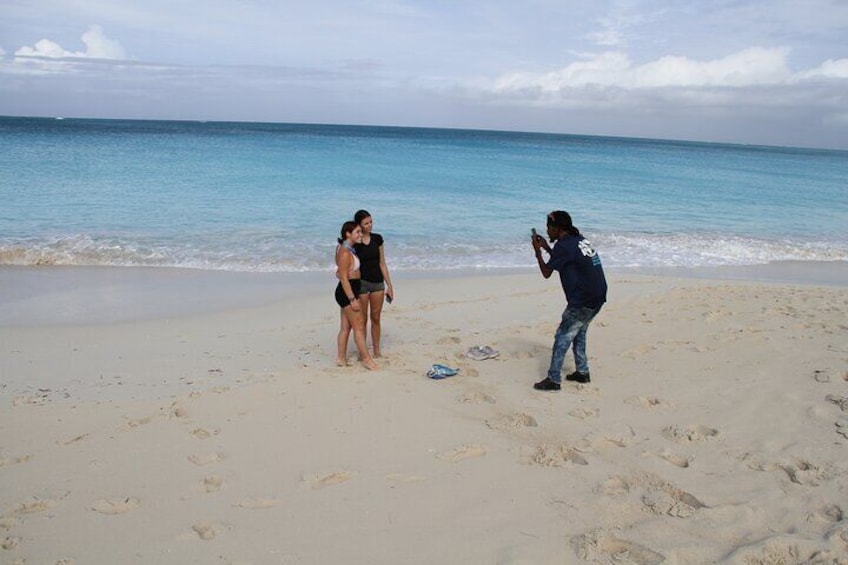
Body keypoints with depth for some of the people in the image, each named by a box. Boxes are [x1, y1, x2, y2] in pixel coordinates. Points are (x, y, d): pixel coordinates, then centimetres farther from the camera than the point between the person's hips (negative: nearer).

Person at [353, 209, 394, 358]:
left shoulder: (377, 239, 3)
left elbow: (382, 263, 8)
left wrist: (389, 285, 8)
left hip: (378, 283, 4)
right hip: (361, 283, -4)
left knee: (376, 318, 11)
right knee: (363, 319, 4)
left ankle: (377, 351, 21)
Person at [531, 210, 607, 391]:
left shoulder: (564, 245, -13)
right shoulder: (579, 240, 13)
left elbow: (546, 272, -7)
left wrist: (537, 250, 2)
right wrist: (547, 248, 24)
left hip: (582, 301, -9)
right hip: (597, 298, 9)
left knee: (562, 337, -2)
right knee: (578, 333, 23)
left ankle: (553, 380, -1)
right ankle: (582, 372, 29)